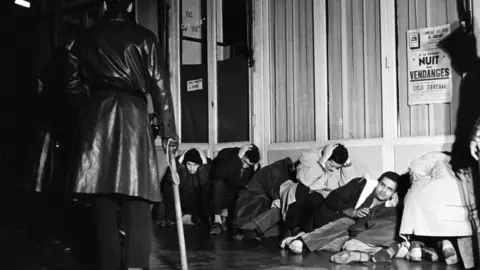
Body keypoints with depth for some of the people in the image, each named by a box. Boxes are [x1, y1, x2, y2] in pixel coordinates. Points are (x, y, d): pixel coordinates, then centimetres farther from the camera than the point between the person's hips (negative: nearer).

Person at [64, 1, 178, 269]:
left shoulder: (86, 39, 12)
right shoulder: (144, 38, 3)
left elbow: (74, 87, 13)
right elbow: (159, 86, 0)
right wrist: (169, 131, 3)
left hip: (96, 118, 3)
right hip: (133, 114, -3)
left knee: (104, 197, 7)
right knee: (136, 198, -3)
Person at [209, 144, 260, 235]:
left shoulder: (254, 165, -6)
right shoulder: (227, 154, -19)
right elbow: (219, 173, -40)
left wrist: (256, 170, -24)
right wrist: (238, 157, -40)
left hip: (237, 197, 3)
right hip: (219, 194, -3)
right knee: (219, 182, -34)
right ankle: (217, 220, -28)